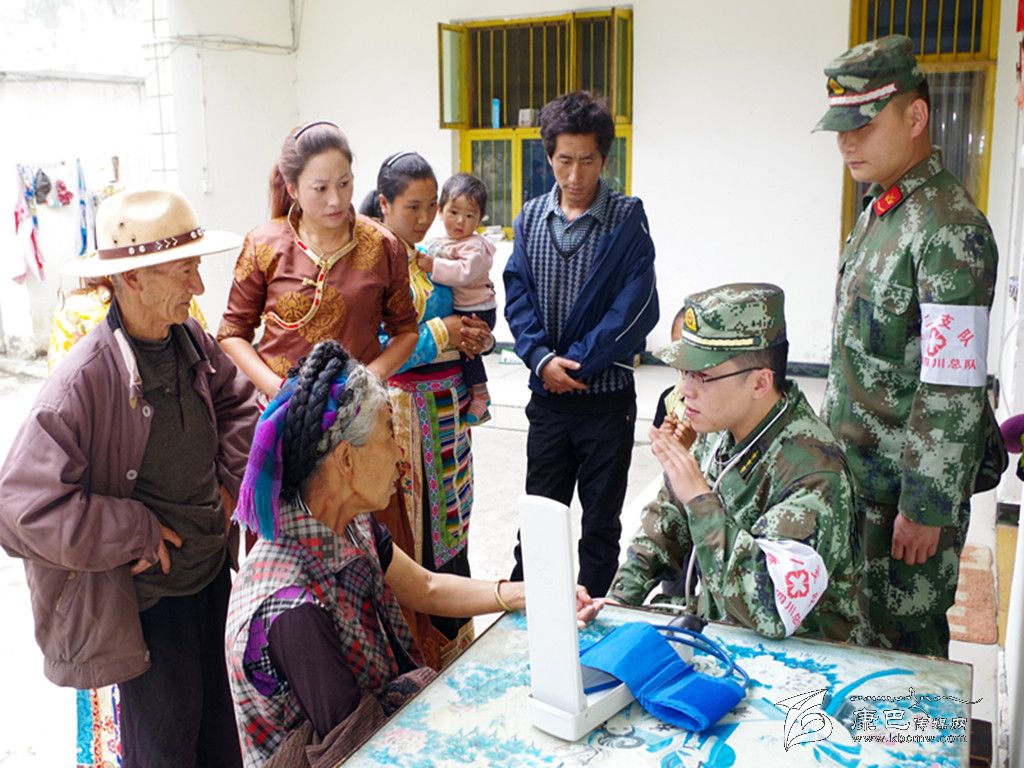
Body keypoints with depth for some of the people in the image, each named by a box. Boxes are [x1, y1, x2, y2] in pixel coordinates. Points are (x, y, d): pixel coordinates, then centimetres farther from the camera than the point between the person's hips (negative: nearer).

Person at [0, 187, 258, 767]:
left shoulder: (191, 340, -6)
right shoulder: (83, 383, -27)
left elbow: (238, 402, 14)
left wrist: (229, 482, 4)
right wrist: (137, 532, -22)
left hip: (214, 569, 6)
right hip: (148, 597, -6)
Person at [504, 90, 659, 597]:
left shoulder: (627, 219, -6)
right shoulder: (531, 218, 4)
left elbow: (636, 308, -12)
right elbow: (517, 295, 1)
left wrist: (575, 364, -15)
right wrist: (541, 359, -14)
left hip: (607, 395, -2)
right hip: (547, 394, 3)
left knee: (601, 521, 11)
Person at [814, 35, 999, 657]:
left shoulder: (948, 228, -21)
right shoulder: (880, 207, 10)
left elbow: (955, 389, -23)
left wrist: (925, 508, -20)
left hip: (910, 486, -9)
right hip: (858, 472, 9)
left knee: (904, 640, 6)